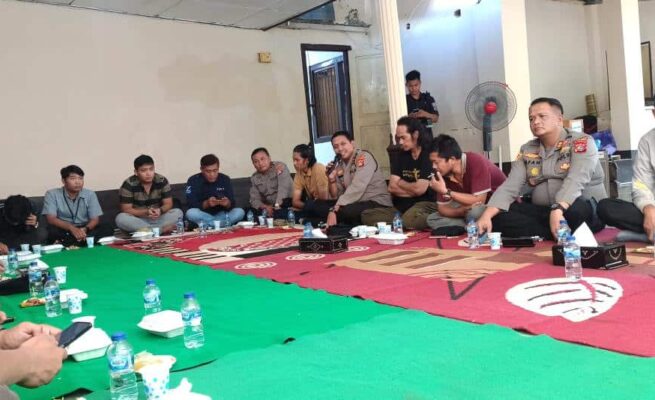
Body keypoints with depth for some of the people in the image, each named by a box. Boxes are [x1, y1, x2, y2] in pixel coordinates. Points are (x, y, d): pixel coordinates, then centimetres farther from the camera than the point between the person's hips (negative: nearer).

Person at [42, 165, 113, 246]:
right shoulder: (52, 194, -4)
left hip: (84, 229, 3)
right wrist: (71, 228, -32)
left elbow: (95, 219, -3)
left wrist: (85, 229, -27)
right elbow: (51, 219, -15)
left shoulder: (90, 194, 2)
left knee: (107, 229, -26)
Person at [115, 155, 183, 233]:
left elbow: (168, 204, -5)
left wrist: (160, 211, -29)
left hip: (158, 219, 1)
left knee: (178, 212, -21)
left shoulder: (162, 181, -8)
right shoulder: (129, 184, -15)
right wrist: (146, 212, -30)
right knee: (120, 218, -33)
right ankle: (161, 229, -32)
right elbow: (126, 210, -15)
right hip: (138, 219, -1)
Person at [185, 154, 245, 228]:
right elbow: (191, 205, -16)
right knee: (191, 213, -33)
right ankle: (224, 223, -20)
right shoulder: (193, 181, -9)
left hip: (221, 214, 2)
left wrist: (227, 204, -31)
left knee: (240, 212, -24)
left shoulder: (225, 179, -4)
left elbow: (232, 204, -7)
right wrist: (206, 203, -34)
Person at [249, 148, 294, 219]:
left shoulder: (280, 167, -8)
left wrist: (277, 205, -36)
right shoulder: (254, 178, 8)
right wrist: (265, 207, -18)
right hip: (269, 207, 5)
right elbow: (254, 199, 4)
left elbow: (284, 188, -23)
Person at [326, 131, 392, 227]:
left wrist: (334, 210, -29)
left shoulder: (364, 157, -11)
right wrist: (331, 179, -7)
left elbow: (357, 189, -24)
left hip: (378, 204, -7)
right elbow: (336, 196, 12)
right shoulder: (339, 166, 9)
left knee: (344, 211, -34)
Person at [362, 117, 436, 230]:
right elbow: (392, 187, 6)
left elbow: (419, 189, -15)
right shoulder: (402, 156, 14)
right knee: (367, 215, -14)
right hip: (403, 207, 7)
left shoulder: (428, 155, -8)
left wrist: (400, 183, 4)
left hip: (426, 205, -7)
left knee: (409, 219, -42)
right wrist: (413, 191, -6)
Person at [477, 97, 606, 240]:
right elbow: (509, 186, 0)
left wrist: (558, 209, -40)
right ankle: (562, 236, -23)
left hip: (585, 209, -5)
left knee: (577, 209, -40)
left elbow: (576, 180, -23)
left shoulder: (581, 142, -6)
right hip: (542, 212, 5)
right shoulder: (526, 150, 10)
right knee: (498, 215, -18)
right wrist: (486, 216, -16)